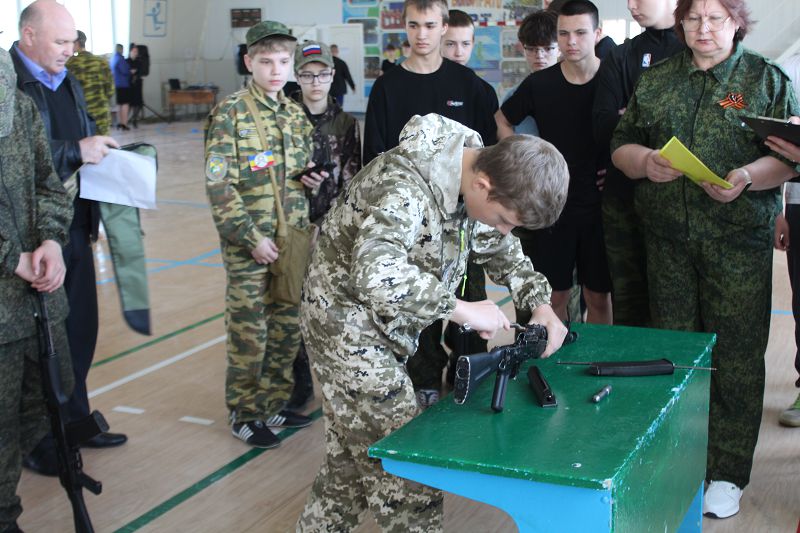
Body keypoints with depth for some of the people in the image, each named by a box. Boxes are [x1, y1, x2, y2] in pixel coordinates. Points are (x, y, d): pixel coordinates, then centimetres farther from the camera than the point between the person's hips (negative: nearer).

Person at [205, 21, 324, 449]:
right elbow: (218, 184, -13)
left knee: (288, 330, 13)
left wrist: (313, 180, -2)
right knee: (249, 334, 2)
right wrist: (252, 236, -17)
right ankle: (244, 415, 18)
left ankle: (273, 404, 29)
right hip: (249, 246, -6)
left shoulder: (296, 115, 10)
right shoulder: (230, 113, -9)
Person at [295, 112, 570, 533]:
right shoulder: (403, 187, -32)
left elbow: (502, 250, 11)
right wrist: (462, 310, -39)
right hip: (347, 326, -9)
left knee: (351, 459, 20)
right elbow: (375, 274, -47)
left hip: (387, 328, 9)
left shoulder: (476, 182, -4)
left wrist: (539, 302, -4)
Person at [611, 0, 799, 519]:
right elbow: (621, 145, 12)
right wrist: (645, 161, -10)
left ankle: (727, 473, 12)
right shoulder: (655, 80, 13)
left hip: (739, 237, -3)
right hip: (668, 237, 3)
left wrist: (748, 177, -21)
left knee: (735, 356, 0)